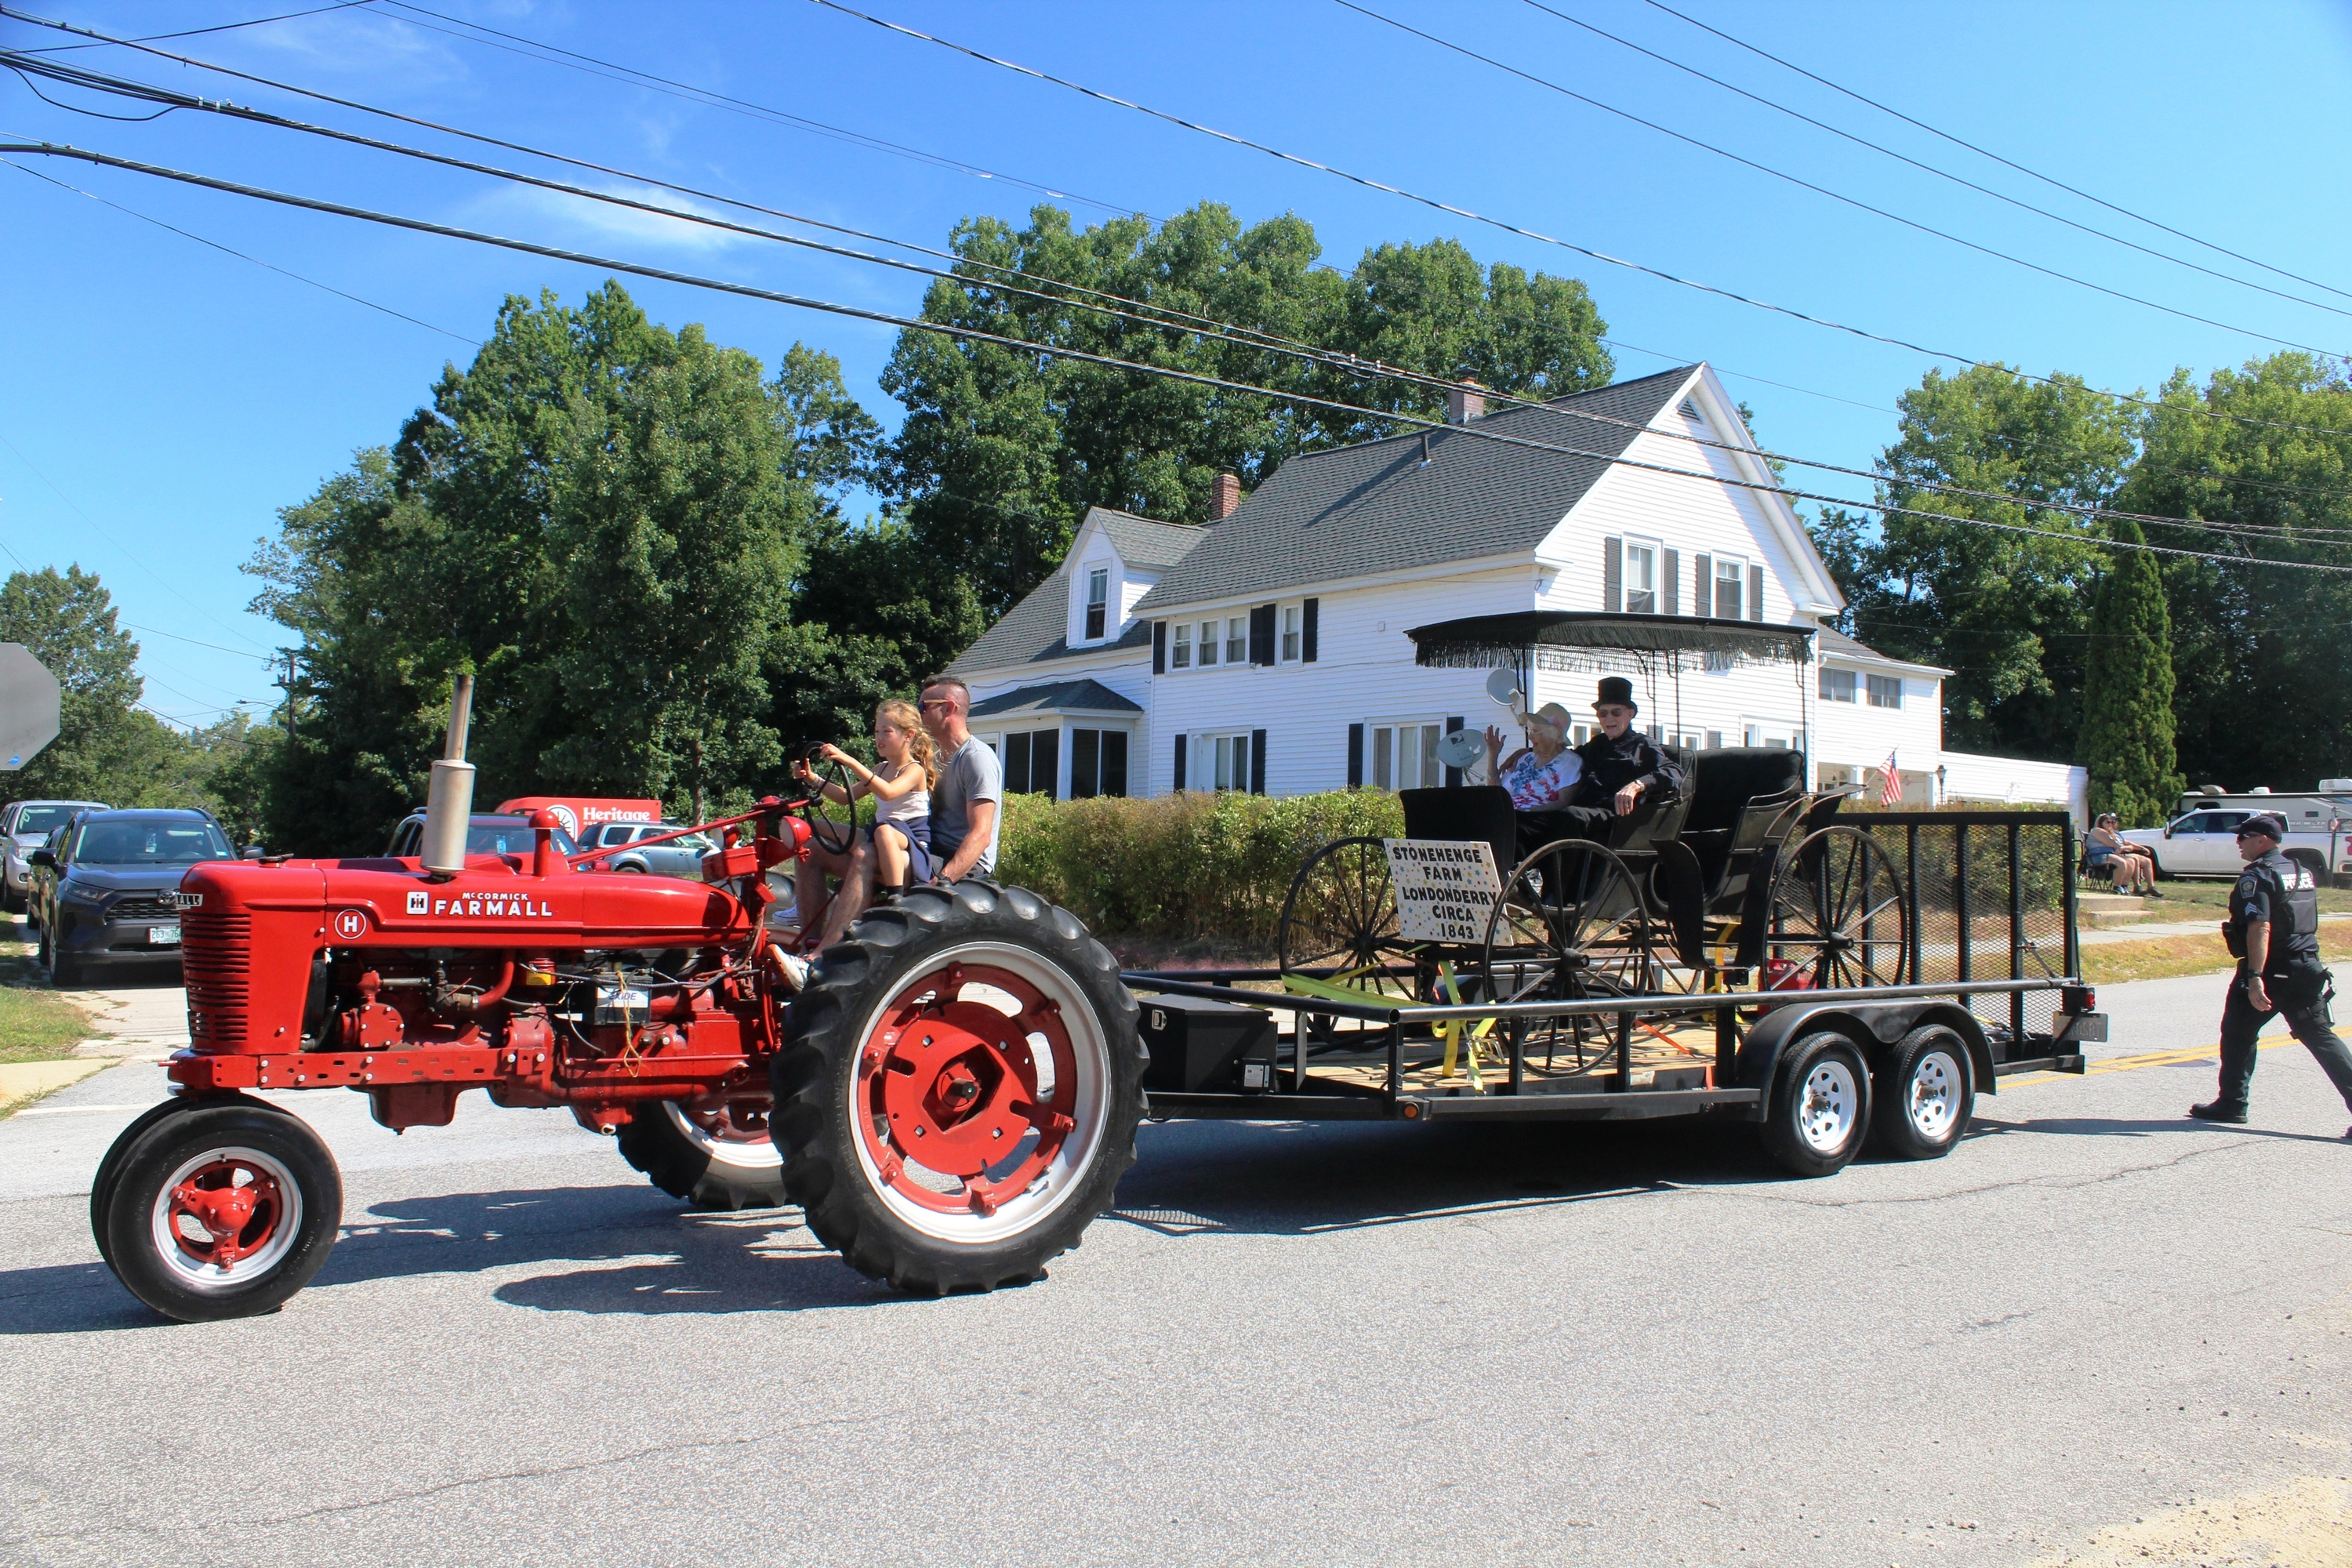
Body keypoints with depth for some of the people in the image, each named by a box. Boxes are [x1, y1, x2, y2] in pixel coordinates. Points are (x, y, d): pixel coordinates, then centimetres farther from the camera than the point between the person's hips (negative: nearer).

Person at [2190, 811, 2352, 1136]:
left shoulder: (2257, 876, -14)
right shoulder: (2303, 873, 13)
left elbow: (2260, 928, -25)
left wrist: (2255, 977, -29)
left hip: (2271, 972, -7)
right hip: (2307, 969, 7)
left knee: (2238, 1034, 7)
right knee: (2321, 1037, 5)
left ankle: (2232, 1103, 13)